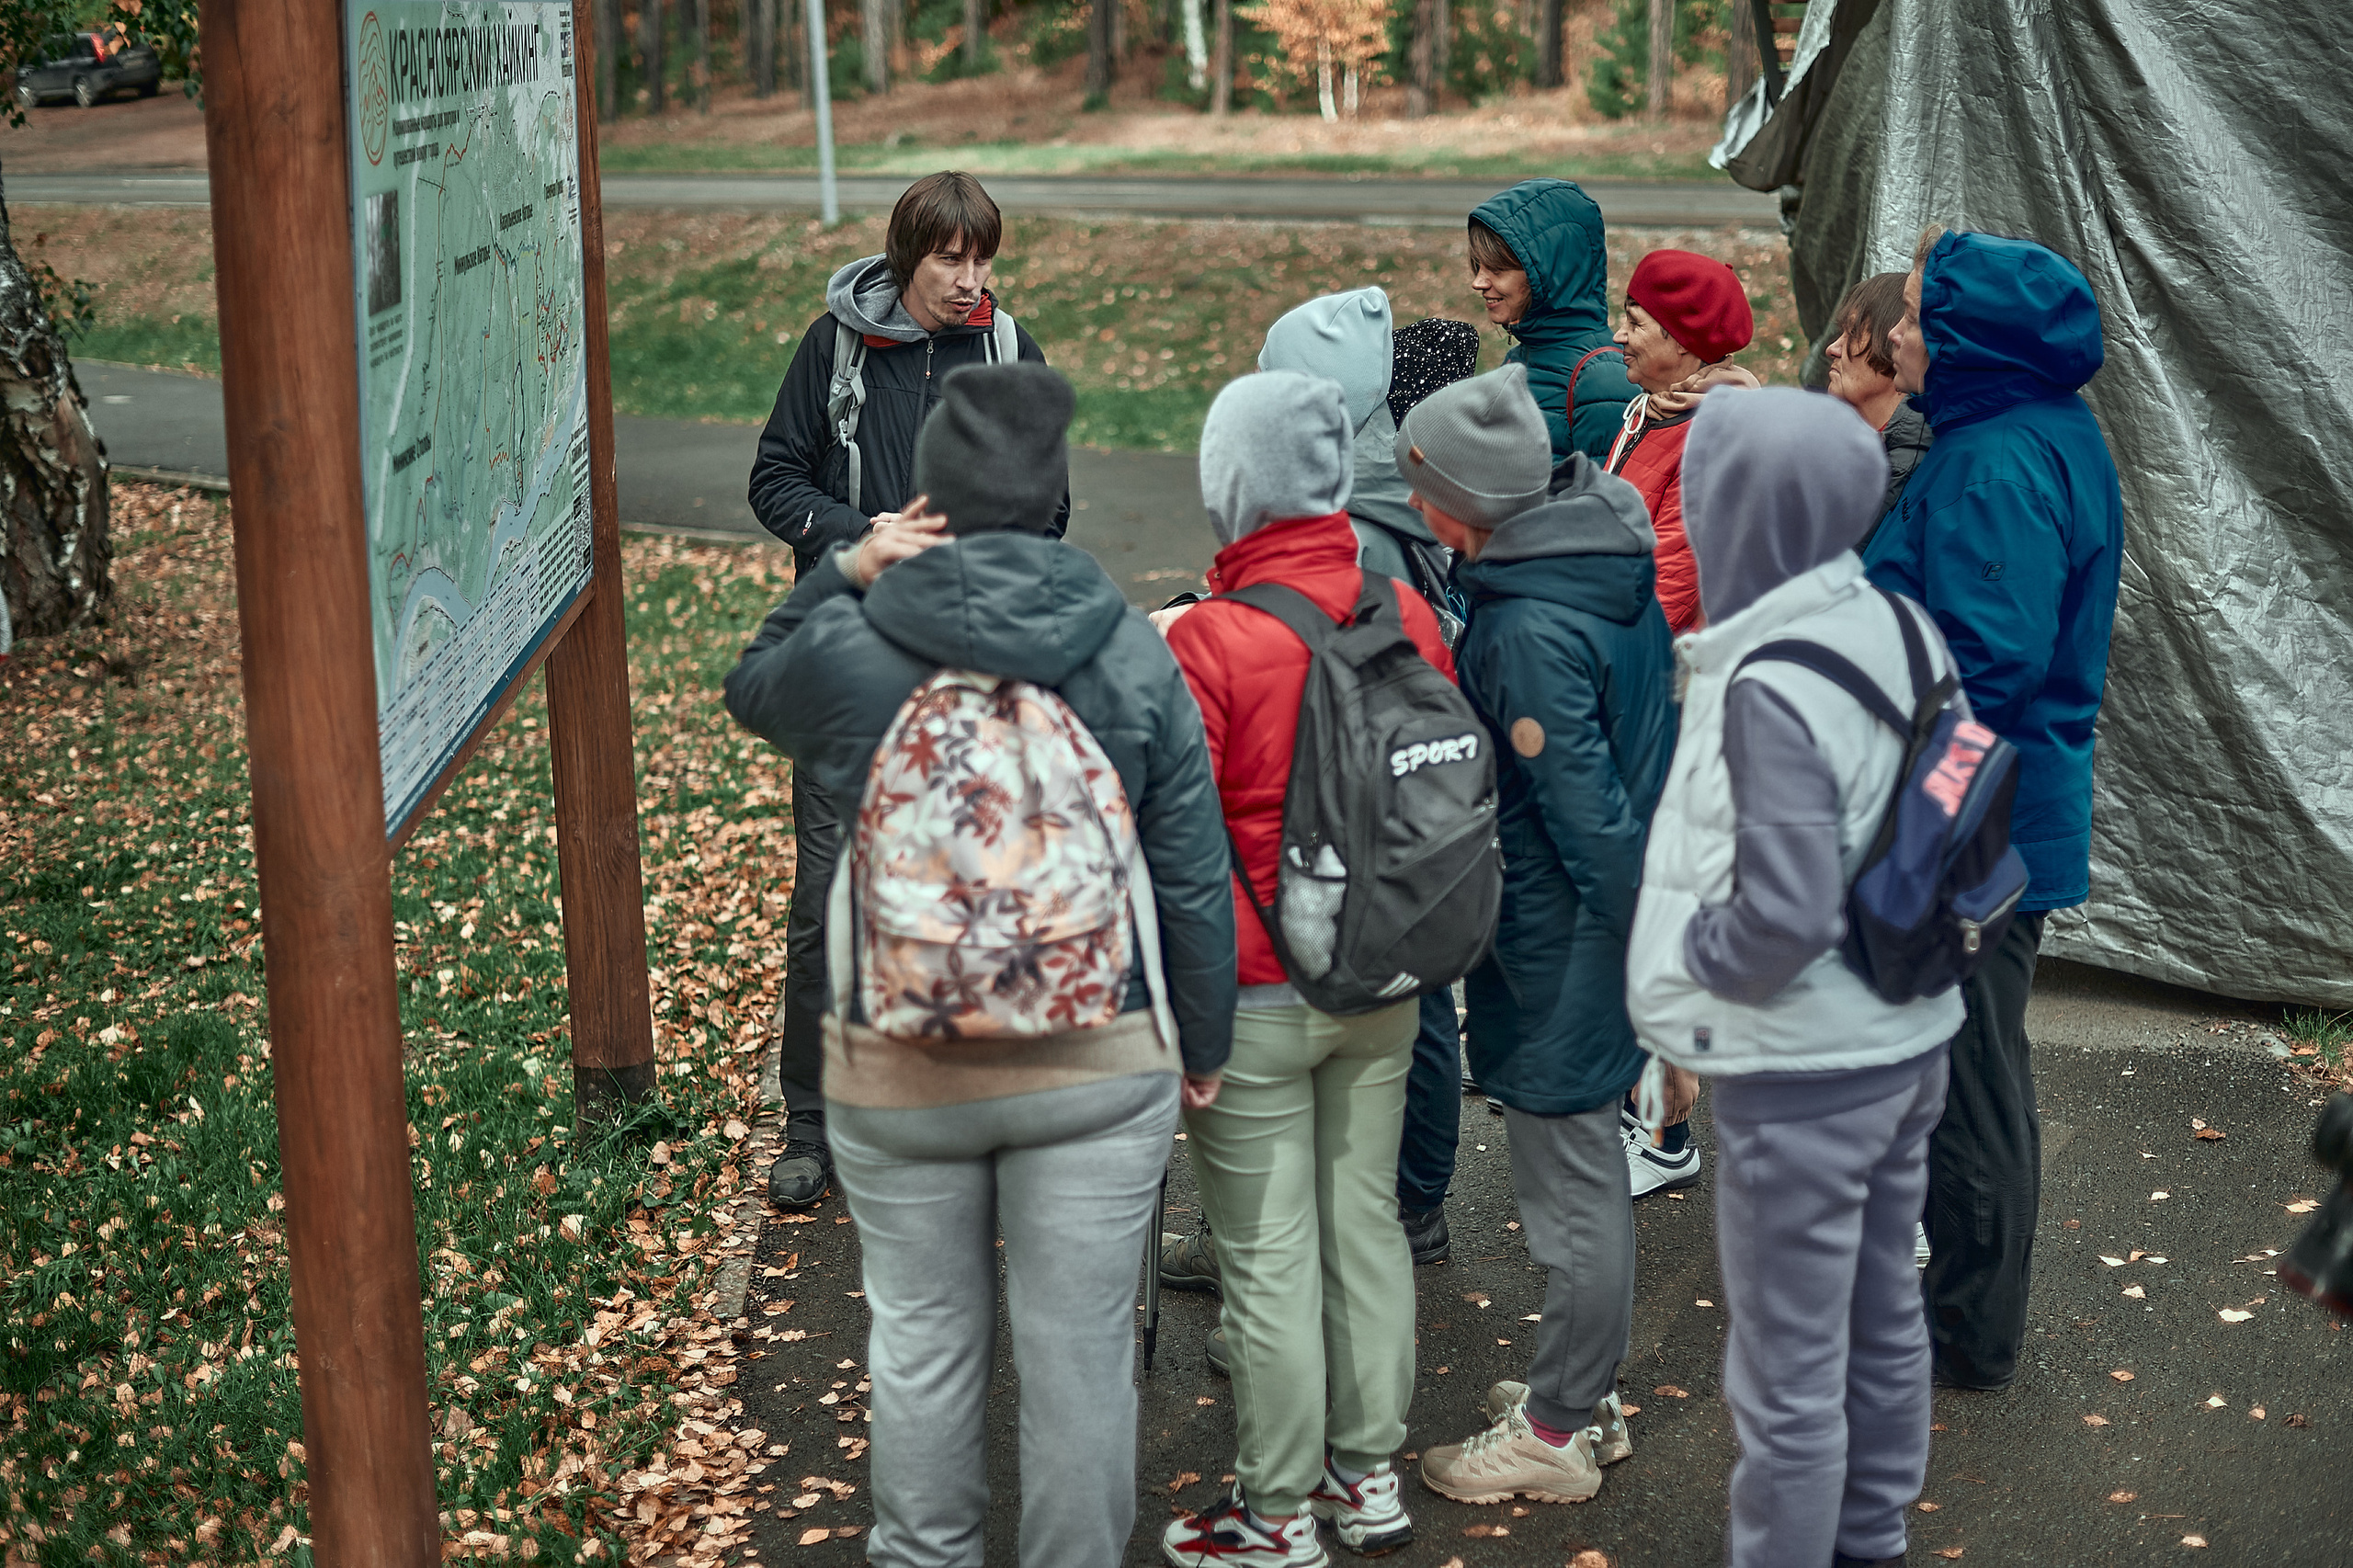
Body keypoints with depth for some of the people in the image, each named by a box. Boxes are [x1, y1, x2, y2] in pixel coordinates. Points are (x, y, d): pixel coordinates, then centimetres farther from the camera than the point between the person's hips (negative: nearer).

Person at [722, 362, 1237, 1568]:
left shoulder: (848, 650, -12)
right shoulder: (1134, 656, -9)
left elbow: (751, 692, 13)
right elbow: (1191, 878, -3)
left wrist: (841, 574, 0)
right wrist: (1203, 1043, 9)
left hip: (898, 1071, 0)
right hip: (1096, 1062, 0)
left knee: (923, 1340, 19)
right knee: (1079, 1348, 11)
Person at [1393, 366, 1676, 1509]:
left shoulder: (1529, 628, -26)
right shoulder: (1617, 563, 4)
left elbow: (1584, 808, -25)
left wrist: (1644, 939, -16)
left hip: (1563, 937, -10)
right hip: (1611, 918, 10)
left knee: (1570, 1184, 4)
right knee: (1588, 1167, 21)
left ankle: (1558, 1433, 19)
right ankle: (1588, 1397, 36)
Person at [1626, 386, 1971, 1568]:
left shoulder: (1769, 690, -26)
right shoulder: (1903, 631, -1)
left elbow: (1780, 916, -27)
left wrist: (1680, 956, -11)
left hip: (1801, 1073, -9)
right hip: (1909, 1039, 9)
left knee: (1788, 1375, 6)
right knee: (1884, 1319, 23)